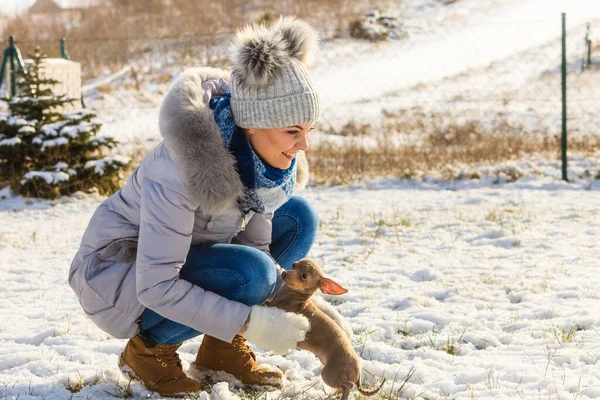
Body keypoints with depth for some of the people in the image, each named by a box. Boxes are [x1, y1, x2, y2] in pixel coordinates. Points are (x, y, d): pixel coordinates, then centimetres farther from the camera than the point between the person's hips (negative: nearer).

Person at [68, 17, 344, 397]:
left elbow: (255, 242, -3)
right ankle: (148, 349, -6)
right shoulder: (181, 165, -35)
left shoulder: (260, 150, -12)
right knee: (249, 275, -30)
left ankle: (222, 345, 3)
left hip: (189, 260, 8)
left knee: (298, 218, -4)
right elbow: (155, 288, -34)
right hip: (120, 274, -8)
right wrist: (252, 323, -34)